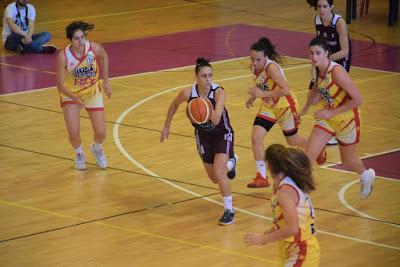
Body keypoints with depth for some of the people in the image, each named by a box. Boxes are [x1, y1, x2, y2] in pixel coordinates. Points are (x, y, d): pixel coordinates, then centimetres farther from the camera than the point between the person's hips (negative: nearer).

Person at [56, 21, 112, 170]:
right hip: (70, 94, -2)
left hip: (93, 92, 2)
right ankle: (79, 154, 24)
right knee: (74, 134, -13)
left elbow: (104, 56, 3)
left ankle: (97, 149, 37)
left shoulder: (94, 48, -23)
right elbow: (60, 84, -21)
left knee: (101, 133, -2)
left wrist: (106, 80, 3)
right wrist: (75, 97, -35)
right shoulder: (63, 56, -29)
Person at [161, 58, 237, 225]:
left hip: (222, 134, -4)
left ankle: (229, 211, -5)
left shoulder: (219, 92, -28)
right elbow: (174, 105, 2)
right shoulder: (188, 93, -21)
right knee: (214, 179, 15)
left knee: (219, 173, -22)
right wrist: (166, 127, 8)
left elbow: (216, 121, -36)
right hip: (203, 135, 4)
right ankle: (230, 162, 51)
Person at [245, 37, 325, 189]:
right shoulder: (255, 67, -10)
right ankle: (262, 177, -5)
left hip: (285, 106, -6)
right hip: (268, 107, 6)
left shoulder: (271, 68, -33)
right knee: (256, 137, -12)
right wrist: (253, 97, -1)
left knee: (292, 141, 16)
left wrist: (263, 94, -42)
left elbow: (286, 90, -40)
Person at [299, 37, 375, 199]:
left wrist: (331, 113, -26)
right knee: (309, 155, -10)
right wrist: (305, 109, 17)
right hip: (327, 118, 6)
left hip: (347, 120, -6)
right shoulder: (317, 70, -7)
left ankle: (367, 176, 50)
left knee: (347, 161, 16)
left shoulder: (336, 71, -30)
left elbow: (357, 100, -29)